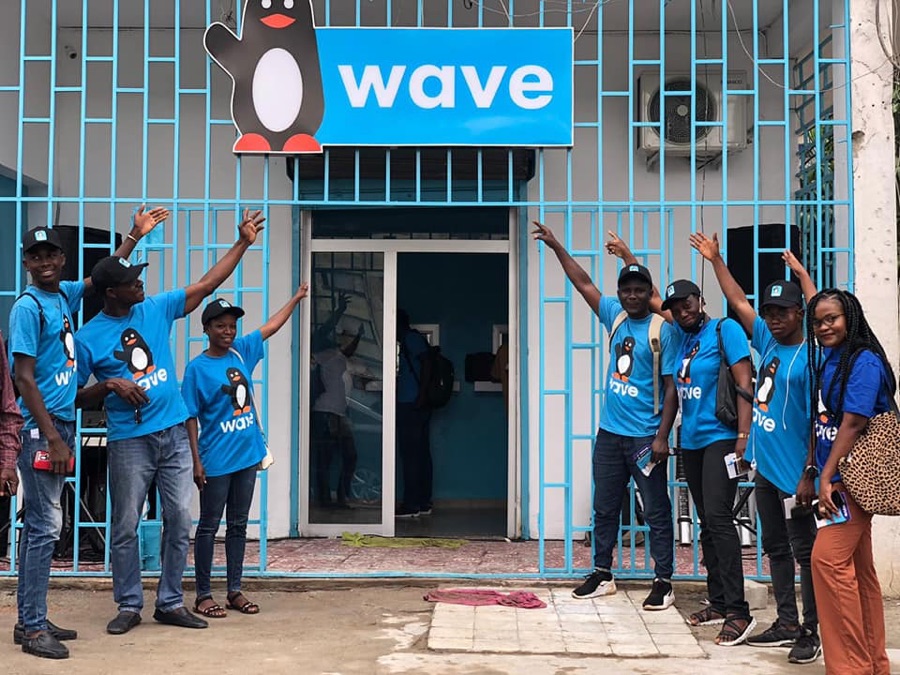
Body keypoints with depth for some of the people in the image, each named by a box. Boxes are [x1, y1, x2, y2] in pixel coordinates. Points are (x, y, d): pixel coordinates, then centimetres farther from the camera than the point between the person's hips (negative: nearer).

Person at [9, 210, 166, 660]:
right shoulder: (27, 307, -11)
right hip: (40, 428, -8)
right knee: (44, 526, -7)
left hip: (60, 423, 8)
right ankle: (32, 628, -1)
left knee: (40, 525, 11)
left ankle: (30, 620, 18)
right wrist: (52, 438, -18)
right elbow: (24, 378, -15)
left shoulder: (63, 295, 11)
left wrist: (135, 235, 29)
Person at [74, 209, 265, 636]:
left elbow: (207, 284, 8)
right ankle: (129, 606, 17)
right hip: (129, 441, -4)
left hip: (174, 434, 4)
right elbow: (75, 396, 1)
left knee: (179, 522, 6)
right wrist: (109, 385, -17)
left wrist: (243, 243, 5)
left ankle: (170, 602, 16)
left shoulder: (156, 309, 5)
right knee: (126, 528, 3)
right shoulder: (88, 338, -4)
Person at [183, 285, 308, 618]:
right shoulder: (197, 368, -9)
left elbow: (271, 326, 18)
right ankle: (203, 594, 11)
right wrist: (196, 461, -12)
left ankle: (235, 590, 20)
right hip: (216, 461, -6)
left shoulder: (241, 351, 6)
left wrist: (296, 298, 21)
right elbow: (191, 418, -9)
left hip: (247, 455, 6)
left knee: (238, 525, 12)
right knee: (209, 526, 3)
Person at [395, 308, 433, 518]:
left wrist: (422, 393, -24)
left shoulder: (412, 338, -6)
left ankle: (411, 505, -10)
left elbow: (426, 362, -18)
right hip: (416, 406, 10)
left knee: (409, 455, -9)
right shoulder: (409, 340, 23)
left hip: (411, 405, -10)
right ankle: (424, 503, 11)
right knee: (421, 454, 8)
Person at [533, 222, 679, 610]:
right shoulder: (615, 316, 7)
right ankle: (602, 574, 25)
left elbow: (672, 388, -11)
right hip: (609, 433, 6)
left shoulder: (663, 330, -10)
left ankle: (664, 582, 9)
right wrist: (556, 247, 11)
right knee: (604, 508, 13)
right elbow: (583, 283, 15)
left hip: (645, 436, -6)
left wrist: (662, 436, -16)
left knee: (656, 511, 2)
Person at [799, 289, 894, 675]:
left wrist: (827, 478, -22)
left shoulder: (864, 362, -12)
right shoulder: (826, 362, 14)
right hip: (832, 477, 9)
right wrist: (809, 474, 15)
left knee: (828, 558, -16)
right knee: (858, 569, 12)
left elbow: (852, 424, -19)